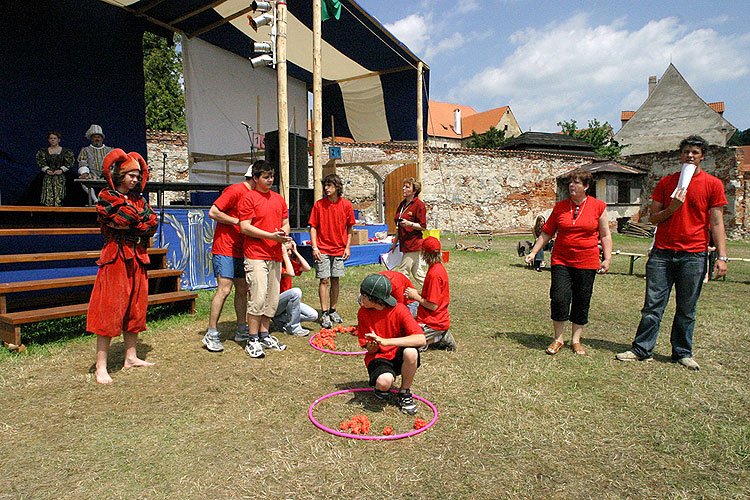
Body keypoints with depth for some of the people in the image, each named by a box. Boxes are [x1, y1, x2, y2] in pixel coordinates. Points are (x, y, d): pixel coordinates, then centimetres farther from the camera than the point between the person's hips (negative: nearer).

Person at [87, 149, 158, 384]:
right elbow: (124, 219, -17)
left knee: (135, 307, 11)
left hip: (138, 258, 7)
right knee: (110, 310, -6)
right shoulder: (107, 197, -2)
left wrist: (131, 224, -9)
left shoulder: (137, 199, 16)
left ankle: (131, 357, 21)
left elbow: (153, 224, 2)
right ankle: (101, 366, -1)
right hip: (115, 257, -7)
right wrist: (141, 223, -1)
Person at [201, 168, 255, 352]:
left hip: (241, 252, 9)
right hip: (225, 250, -9)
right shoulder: (235, 190, -10)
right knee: (224, 290, -11)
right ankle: (211, 335, -3)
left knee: (242, 290, 10)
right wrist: (238, 221, -16)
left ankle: (242, 331, 19)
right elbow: (213, 212, -16)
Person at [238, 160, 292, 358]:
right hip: (255, 254, -6)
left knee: (272, 299, 8)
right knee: (258, 297, -10)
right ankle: (252, 340, -1)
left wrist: (284, 233, -3)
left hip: (275, 255, 6)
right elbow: (245, 227, -10)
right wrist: (271, 236, -16)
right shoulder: (249, 198, -3)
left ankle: (265, 335, 20)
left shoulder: (278, 198, 17)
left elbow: (285, 222, 21)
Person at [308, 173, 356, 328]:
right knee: (324, 280, -3)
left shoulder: (346, 205, 1)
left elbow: (349, 228, 8)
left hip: (339, 250, 2)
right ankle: (324, 314, 3)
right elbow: (313, 227, 0)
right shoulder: (319, 204, -2)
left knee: (335, 281, 8)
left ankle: (333, 311, 20)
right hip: (322, 249, -2)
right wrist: (314, 247, -9)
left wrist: (347, 247, 3)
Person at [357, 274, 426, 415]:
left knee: (411, 352, -36)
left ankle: (405, 392, -7)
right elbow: (368, 347, -2)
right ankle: (381, 388, 6)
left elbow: (421, 339, -29)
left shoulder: (399, 310, -17)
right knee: (384, 380, -35)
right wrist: (372, 346, -29)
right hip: (378, 356, 0)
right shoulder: (363, 312, -7)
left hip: (398, 355, 0)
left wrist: (385, 341, -35)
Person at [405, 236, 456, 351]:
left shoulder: (434, 274, -22)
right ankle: (441, 336, 11)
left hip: (434, 323, -10)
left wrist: (416, 296, -10)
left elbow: (433, 306, -23)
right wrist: (417, 295, 4)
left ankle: (440, 339, -4)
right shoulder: (439, 268, 7)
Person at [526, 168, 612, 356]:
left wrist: (607, 259, 1)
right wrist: (533, 252, 6)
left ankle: (576, 340, 19)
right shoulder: (560, 207, 6)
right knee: (559, 298, -8)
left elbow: (605, 235, 7)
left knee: (582, 302, 5)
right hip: (561, 260, 1)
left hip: (587, 262, -1)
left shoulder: (598, 206, 2)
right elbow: (546, 233, 11)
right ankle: (558, 339, 9)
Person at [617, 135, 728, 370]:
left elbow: (716, 223, 2)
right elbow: (653, 218, 9)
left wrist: (721, 256, -5)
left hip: (694, 254, -1)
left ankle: (683, 353, 20)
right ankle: (642, 349, 7)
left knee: (686, 309, 6)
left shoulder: (713, 184, 5)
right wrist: (672, 208, -11)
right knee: (653, 305, 0)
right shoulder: (666, 182, 10)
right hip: (662, 252, 1)